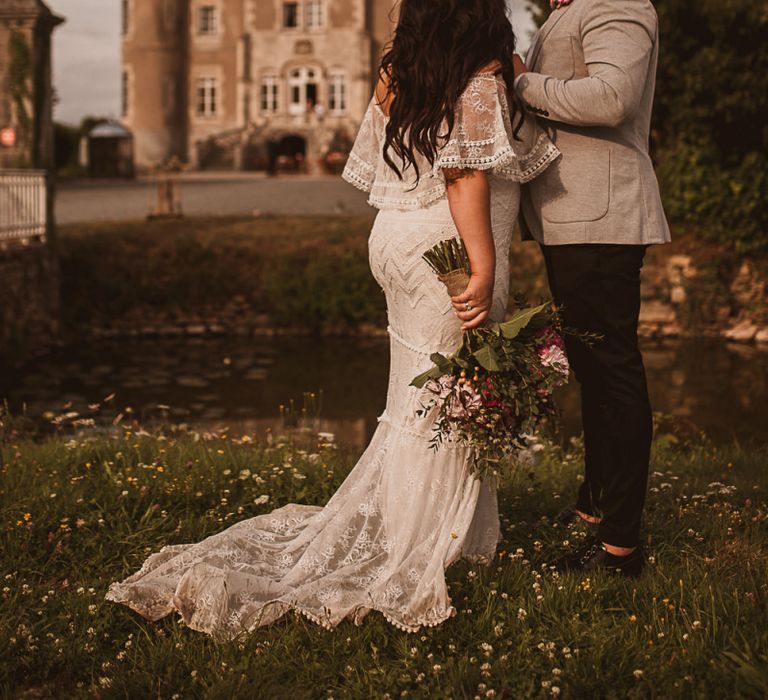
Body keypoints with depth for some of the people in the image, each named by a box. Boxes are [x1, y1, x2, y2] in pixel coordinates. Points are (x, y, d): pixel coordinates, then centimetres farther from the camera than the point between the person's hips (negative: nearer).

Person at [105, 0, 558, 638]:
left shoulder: (397, 76, 9)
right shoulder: (482, 82, -12)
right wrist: (484, 268, -23)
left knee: (416, 399, 17)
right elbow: (466, 176, -20)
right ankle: (413, 559, 9)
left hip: (398, 240, 7)